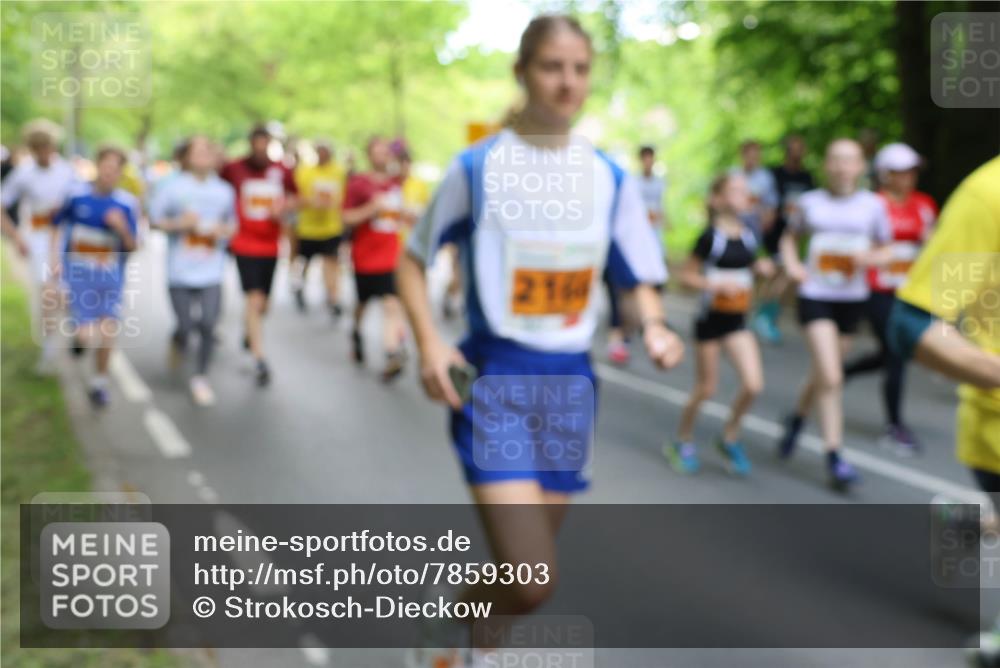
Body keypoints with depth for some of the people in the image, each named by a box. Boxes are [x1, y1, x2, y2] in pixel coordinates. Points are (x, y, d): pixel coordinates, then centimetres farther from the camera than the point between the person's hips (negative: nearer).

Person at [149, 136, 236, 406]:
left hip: (211, 271, 1)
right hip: (180, 270, -1)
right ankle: (178, 341, 38)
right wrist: (178, 224, -15)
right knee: (186, 325, 1)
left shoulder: (224, 191, 3)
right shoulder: (172, 188, -4)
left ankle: (201, 377, 14)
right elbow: (154, 219, 2)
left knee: (208, 325, -5)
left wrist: (224, 230, -6)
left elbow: (231, 223, 16)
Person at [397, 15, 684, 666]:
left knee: (528, 574, 15)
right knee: (530, 582, -15)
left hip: (569, 379, 5)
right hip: (495, 377, -4)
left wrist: (654, 328, -13)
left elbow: (640, 279, 10)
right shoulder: (478, 166, -6)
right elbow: (413, 259, 3)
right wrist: (429, 342, -13)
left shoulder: (610, 178, 4)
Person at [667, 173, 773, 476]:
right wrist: (716, 284, -24)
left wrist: (760, 266, -2)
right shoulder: (710, 236, -14)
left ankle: (730, 438, 16)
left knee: (753, 385, -7)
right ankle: (683, 442, 27)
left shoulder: (748, 234, 2)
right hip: (710, 318, -5)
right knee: (706, 388, 5)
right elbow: (686, 275, -11)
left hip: (738, 322, 5)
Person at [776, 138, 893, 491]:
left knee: (824, 373, 16)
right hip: (815, 296, -2)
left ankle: (797, 419, 45)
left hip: (852, 299, 2)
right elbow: (790, 237, 17)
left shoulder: (873, 205, 1)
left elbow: (884, 251, 8)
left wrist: (870, 258, -14)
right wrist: (792, 264, -2)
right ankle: (834, 456, -7)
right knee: (831, 377, -14)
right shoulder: (810, 202, 1)